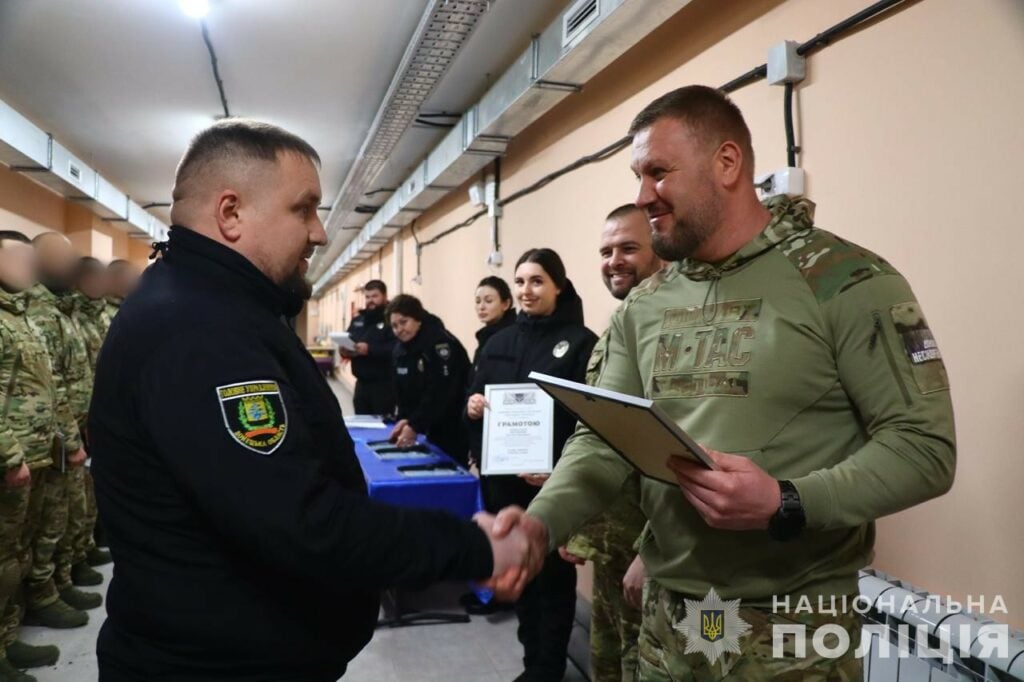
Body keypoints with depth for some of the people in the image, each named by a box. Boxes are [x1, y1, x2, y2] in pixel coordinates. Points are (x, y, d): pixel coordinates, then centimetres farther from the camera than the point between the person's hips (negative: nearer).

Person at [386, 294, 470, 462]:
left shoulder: (442, 343, -20)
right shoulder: (400, 349, 7)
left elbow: (440, 393, -26)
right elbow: (402, 391, 9)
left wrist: (415, 425, -26)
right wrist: (404, 419, -7)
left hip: (454, 427, -7)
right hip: (433, 427, 8)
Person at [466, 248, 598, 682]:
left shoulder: (580, 341, -6)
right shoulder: (499, 342, 11)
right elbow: (474, 396, 14)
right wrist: (472, 405, -9)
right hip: (503, 479, 5)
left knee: (551, 573, 7)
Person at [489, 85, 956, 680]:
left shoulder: (845, 280, -11)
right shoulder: (644, 306, 4)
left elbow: (924, 445, -13)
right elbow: (603, 441, 2)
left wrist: (787, 505, -27)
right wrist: (541, 523, -15)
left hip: (792, 629, -4)